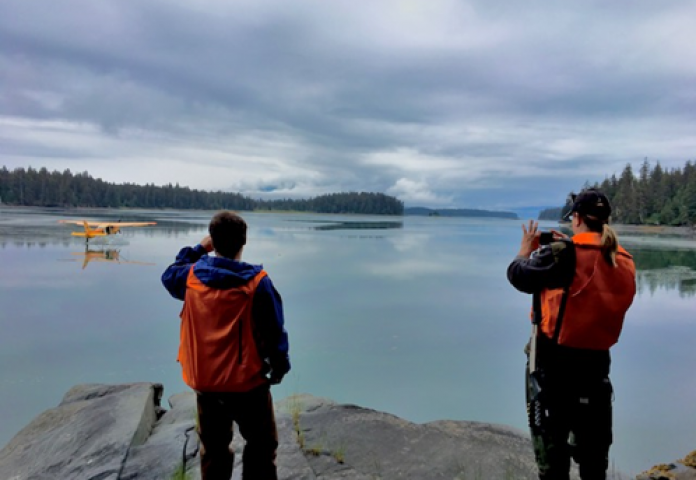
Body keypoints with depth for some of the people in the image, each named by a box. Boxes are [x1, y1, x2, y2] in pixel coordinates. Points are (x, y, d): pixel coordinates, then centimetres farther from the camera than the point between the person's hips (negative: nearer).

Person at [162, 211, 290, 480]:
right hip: (248, 382, -4)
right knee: (261, 448, 13)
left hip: (205, 383, 4)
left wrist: (197, 249, 17)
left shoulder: (192, 277, -7)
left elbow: (169, 276, 19)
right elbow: (275, 331, -12)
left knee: (213, 450, 21)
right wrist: (280, 366, 3)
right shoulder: (257, 282, -18)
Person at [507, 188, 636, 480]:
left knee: (551, 440, 10)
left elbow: (518, 275, -7)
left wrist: (526, 249, 12)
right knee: (593, 443, 22)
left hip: (553, 362, -5)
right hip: (596, 361, 5)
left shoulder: (560, 254, -18)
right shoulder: (623, 262, -1)